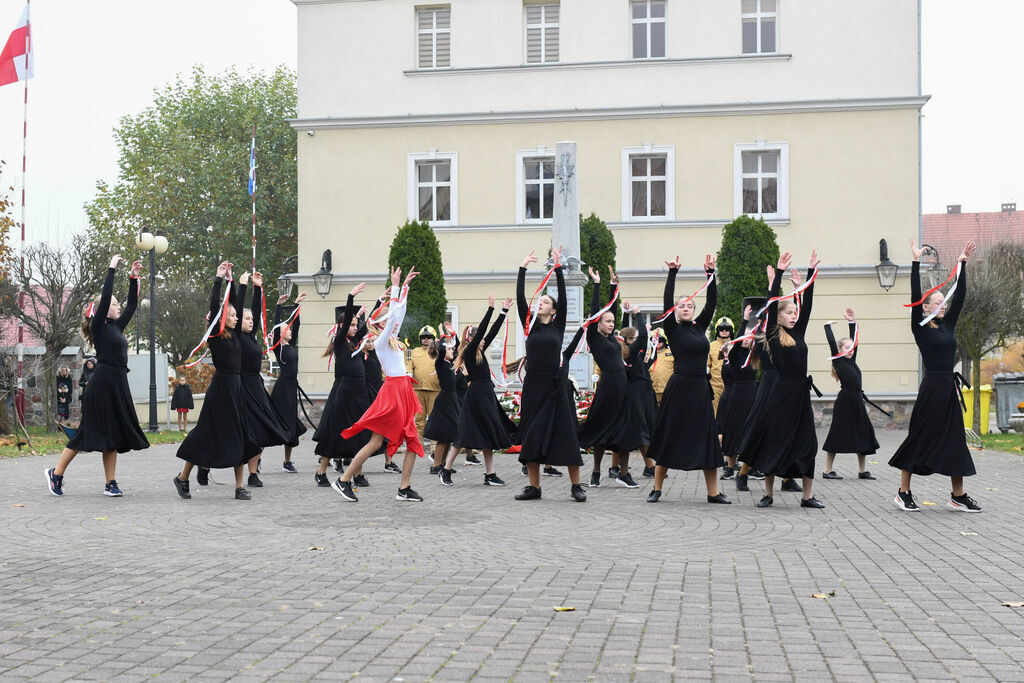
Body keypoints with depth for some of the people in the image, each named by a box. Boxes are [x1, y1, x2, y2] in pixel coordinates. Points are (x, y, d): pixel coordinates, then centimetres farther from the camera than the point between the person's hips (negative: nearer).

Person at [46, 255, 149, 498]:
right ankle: (56, 473, 7)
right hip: (102, 384, -8)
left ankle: (110, 484, 7)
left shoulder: (116, 327, 15)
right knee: (89, 431, -5)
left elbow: (132, 305, 21)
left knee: (113, 433, 6)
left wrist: (134, 278, 15)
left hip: (118, 384, 8)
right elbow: (105, 296, -14)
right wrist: (112, 269, -10)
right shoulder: (99, 327, -4)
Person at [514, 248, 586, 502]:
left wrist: (558, 268, -9)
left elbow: (563, 297, -4)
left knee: (565, 433, -2)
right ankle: (534, 486, 12)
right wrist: (522, 269, 0)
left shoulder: (558, 326, 4)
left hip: (556, 385, -2)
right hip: (533, 385, 3)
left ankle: (575, 486, 4)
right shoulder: (529, 324, 9)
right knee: (531, 435, 4)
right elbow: (520, 298, 2)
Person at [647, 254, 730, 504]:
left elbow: (711, 302, 8)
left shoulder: (700, 327, 12)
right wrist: (672, 273, -14)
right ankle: (657, 488, 10)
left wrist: (711, 273, 2)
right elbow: (667, 301, -11)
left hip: (700, 388, 5)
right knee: (670, 437, 0)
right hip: (679, 387, -5)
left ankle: (713, 492, 8)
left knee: (706, 439, 4)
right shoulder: (673, 330, -1)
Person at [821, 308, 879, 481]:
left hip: (857, 400, 7)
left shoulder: (852, 361, 14)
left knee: (862, 434, 8)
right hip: (844, 400, -7)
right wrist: (828, 326, 4)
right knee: (838, 434, -3)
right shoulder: (838, 361, -3)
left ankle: (862, 470, 15)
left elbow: (854, 340, 14)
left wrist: (852, 322, 10)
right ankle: (828, 470, 4)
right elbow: (831, 342, -7)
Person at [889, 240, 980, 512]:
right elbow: (915, 297, -13)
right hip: (931, 387, -7)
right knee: (920, 437, -2)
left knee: (954, 440, 8)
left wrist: (962, 263, 9)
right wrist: (916, 263, -16)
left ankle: (958, 496, 13)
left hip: (949, 387, 7)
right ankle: (903, 492, 6)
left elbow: (960, 296, 11)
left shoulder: (948, 324, 12)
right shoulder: (921, 327, -5)